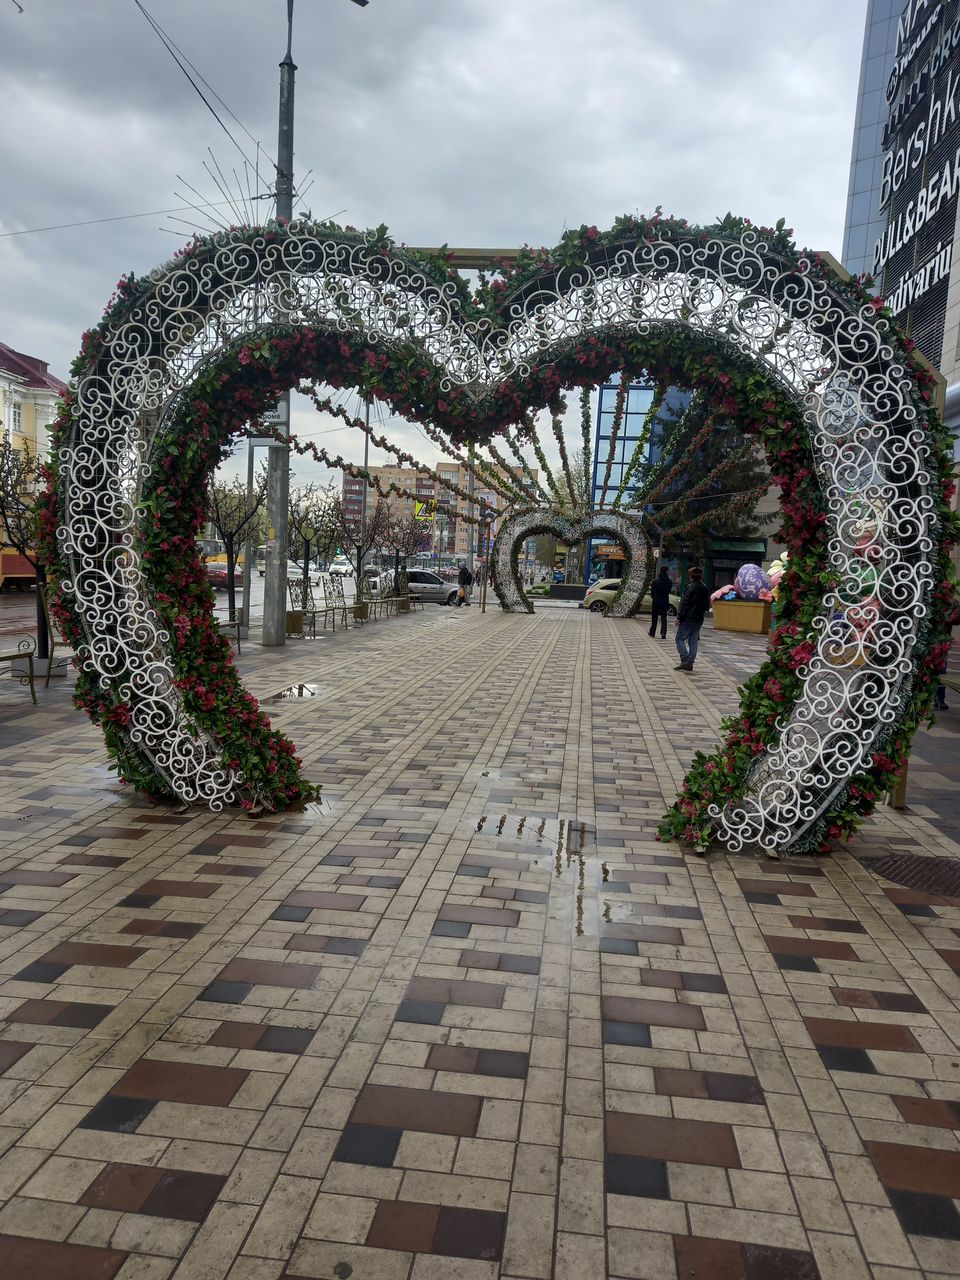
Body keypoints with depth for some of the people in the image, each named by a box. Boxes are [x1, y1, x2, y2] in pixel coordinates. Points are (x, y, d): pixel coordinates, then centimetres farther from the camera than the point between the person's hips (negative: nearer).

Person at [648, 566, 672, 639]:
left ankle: (652, 632, 20)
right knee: (664, 617, 6)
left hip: (656, 600, -1)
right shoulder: (669, 582, -6)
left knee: (654, 617, 12)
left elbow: (652, 591, -2)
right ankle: (663, 633, -5)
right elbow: (669, 591, 6)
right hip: (665, 601, 2)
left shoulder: (656, 581, -12)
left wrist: (653, 597, 18)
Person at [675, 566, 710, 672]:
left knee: (680, 639, -1)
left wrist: (679, 617, -13)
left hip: (688, 618, -8)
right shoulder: (705, 589, 12)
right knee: (693, 641, 10)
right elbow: (707, 605, 18)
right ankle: (690, 663, 10)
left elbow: (685, 604, -16)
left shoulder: (691, 587, -13)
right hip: (699, 619, 8)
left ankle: (685, 661, -12)